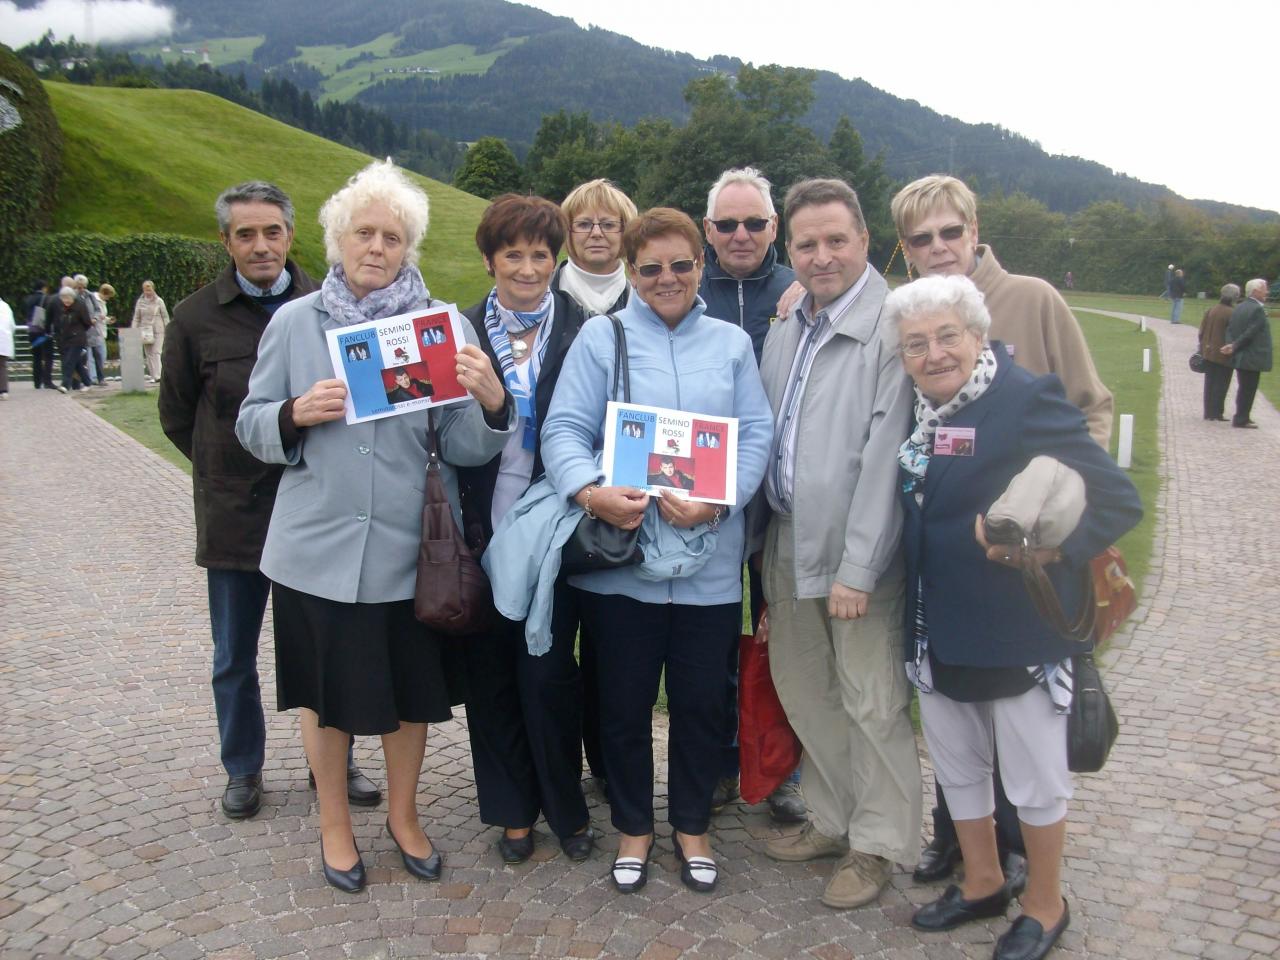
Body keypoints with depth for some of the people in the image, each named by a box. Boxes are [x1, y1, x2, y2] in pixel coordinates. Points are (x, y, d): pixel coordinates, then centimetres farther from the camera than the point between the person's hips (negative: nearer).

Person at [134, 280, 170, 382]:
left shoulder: (159, 301, 2)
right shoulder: (140, 302, 7)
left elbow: (165, 316, 5)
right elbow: (136, 318, 10)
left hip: (158, 330, -2)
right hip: (145, 331, 2)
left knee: (157, 352, -10)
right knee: (148, 354, 3)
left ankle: (157, 376, -15)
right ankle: (152, 375, 8)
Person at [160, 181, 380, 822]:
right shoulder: (196, 319, -3)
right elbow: (176, 417, 9)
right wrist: (228, 472, 7)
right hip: (234, 513, 1)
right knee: (234, 657, 12)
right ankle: (242, 769, 31)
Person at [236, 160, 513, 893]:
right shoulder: (294, 321, 0)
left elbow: (462, 446, -6)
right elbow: (251, 426, 5)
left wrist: (492, 402, -26)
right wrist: (296, 413, -16)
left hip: (408, 548, 0)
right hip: (317, 546, 0)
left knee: (412, 689, 14)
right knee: (325, 692, 14)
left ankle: (404, 813, 39)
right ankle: (335, 822, 37)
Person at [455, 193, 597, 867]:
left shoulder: (583, 333, 1)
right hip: (483, 529, 2)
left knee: (548, 673, -1)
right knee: (491, 672, 9)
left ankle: (566, 807, 21)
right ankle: (513, 810, 27)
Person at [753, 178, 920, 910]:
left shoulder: (890, 327, -13)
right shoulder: (785, 331, 11)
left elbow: (884, 457, -17)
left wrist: (858, 568, -18)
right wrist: (759, 534, 12)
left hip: (857, 551, -7)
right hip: (788, 541, 8)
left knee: (871, 703, 4)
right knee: (804, 691, 17)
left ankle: (876, 844, 23)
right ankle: (833, 820, 35)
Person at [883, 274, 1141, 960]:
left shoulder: (1028, 400, -17)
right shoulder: (920, 412, 3)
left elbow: (1119, 500, -18)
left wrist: (1052, 545, -32)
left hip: (1019, 632, -6)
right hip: (939, 630, 6)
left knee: (1034, 778, 11)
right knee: (956, 766, 20)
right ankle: (981, 884, 42)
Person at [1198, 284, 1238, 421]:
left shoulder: (1210, 310, 3)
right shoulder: (1231, 314, -16)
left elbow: (1201, 332, 7)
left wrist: (1202, 349, 15)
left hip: (1208, 353, 6)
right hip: (1223, 355, -6)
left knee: (1209, 383, 13)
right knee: (1221, 384, 2)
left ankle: (1208, 412, 17)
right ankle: (1216, 413, 4)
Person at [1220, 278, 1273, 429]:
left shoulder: (1238, 307, 9)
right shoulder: (1258, 309, -17)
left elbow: (1229, 329, 3)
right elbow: (1250, 333, -20)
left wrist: (1231, 345, -10)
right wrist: (1234, 347, -11)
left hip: (1239, 358, 8)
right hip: (1252, 358, -8)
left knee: (1243, 389, 17)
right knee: (1248, 390, 0)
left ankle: (1241, 417, 24)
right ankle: (1241, 419, 5)